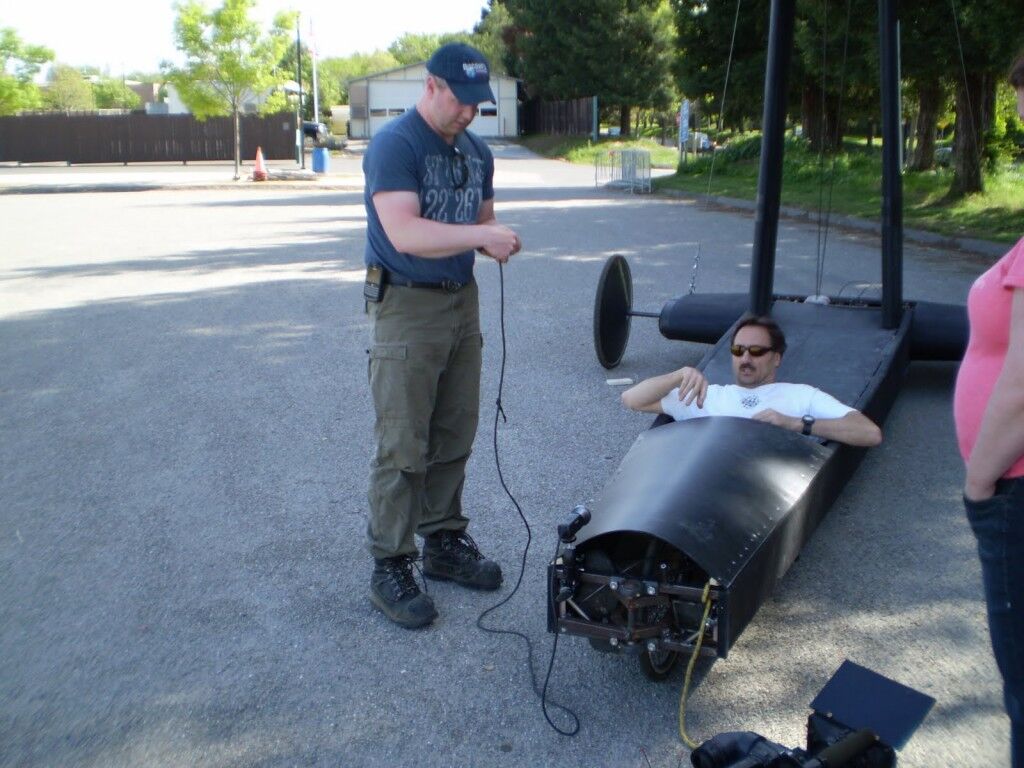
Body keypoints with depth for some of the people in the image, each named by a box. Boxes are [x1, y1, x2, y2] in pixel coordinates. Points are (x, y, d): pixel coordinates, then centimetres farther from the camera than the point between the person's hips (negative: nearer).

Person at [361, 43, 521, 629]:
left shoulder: (476, 152, 12)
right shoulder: (394, 146, -12)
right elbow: (404, 233, -25)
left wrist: (495, 241, -2)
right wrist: (480, 235, -27)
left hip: (462, 301, 7)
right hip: (406, 306, -7)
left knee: (455, 438, 12)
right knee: (403, 447, -4)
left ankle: (445, 542, 27)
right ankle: (391, 568, 7)